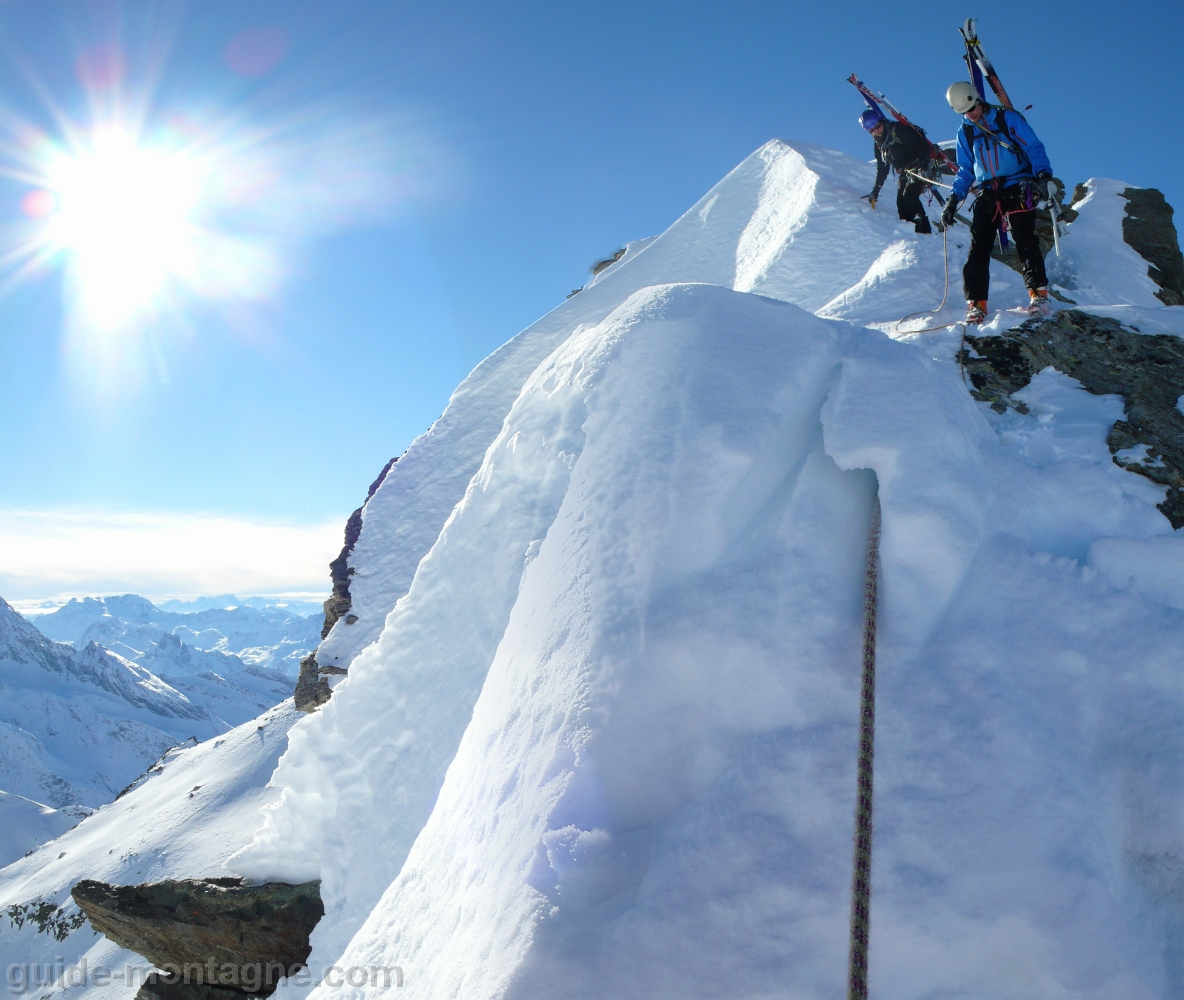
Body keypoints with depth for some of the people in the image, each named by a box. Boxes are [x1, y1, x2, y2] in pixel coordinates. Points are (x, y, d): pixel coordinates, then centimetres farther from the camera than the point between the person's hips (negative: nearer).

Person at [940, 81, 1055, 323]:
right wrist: (953, 199, 6)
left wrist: (1043, 174, -17)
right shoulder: (965, 133, 15)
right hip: (987, 194, 4)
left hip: (1017, 190, -3)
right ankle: (976, 303, -9)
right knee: (978, 248, -8)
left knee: (1026, 243, -14)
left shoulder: (1008, 119, 3)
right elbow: (965, 171, 20)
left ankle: (1038, 294, -10)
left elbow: (1034, 148, -1)